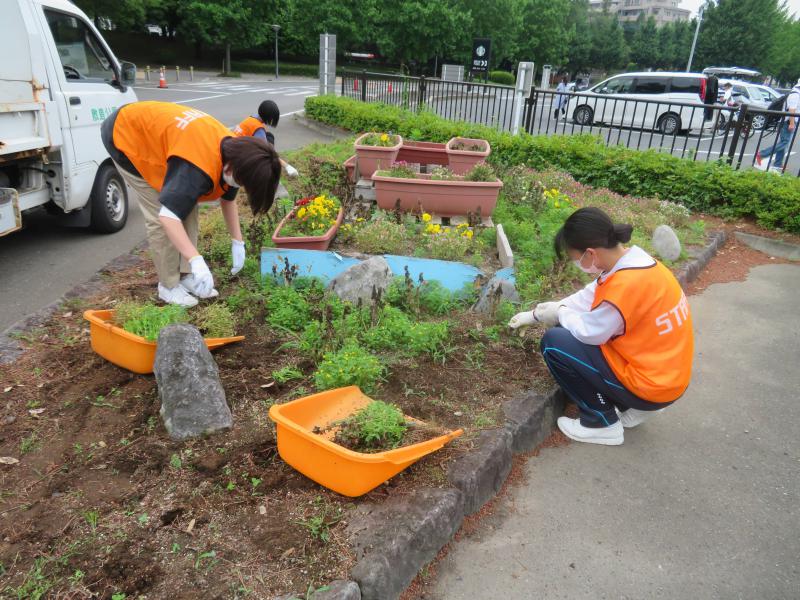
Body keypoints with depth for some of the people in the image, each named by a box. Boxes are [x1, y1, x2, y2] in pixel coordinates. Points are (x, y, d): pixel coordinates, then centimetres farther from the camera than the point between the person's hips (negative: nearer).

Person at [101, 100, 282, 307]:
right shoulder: (199, 168, -40)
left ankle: (186, 275, 11)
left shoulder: (234, 149, -12)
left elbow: (228, 199, 3)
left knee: (186, 206, 2)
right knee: (158, 218, -13)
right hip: (127, 135, -8)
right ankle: (169, 286, 1)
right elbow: (167, 216, -43)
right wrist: (196, 260, -47)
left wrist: (238, 243, 1)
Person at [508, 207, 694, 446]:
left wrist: (561, 313, 3)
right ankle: (631, 406, 18)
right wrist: (534, 314, 14)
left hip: (650, 386, -9)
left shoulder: (626, 284, -29)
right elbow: (588, 297, 10)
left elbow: (589, 332, -18)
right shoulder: (633, 260, -1)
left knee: (554, 343, -11)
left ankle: (602, 423, 3)